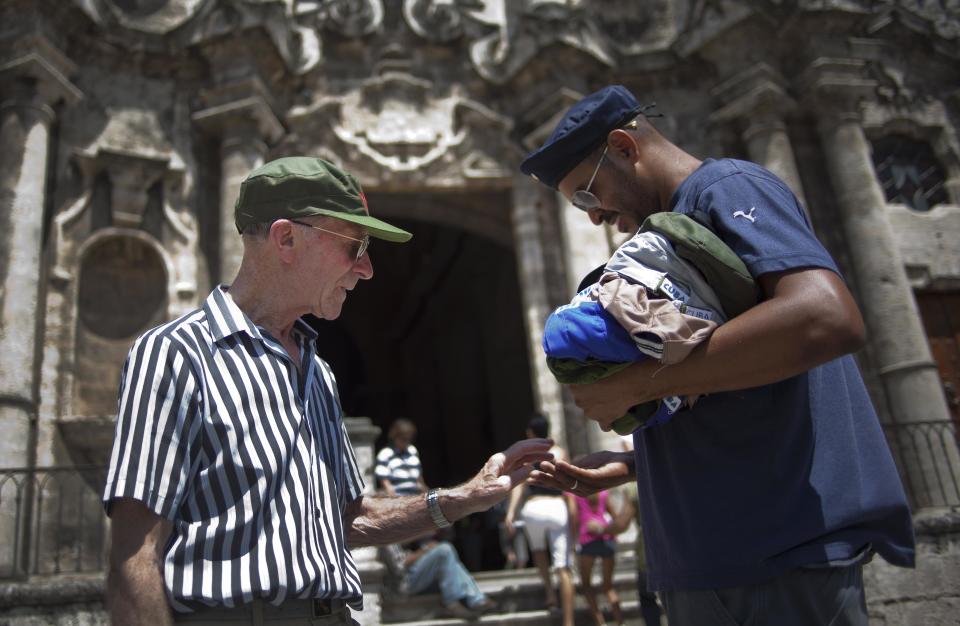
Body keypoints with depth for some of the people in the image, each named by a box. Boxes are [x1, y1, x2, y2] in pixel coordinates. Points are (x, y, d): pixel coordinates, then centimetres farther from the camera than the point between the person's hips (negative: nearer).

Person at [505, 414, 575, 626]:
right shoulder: (560, 452, 12)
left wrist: (511, 513, -9)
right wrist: (572, 513, 9)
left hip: (534, 508, 0)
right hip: (558, 508, 0)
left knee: (538, 548, 32)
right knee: (563, 568, 1)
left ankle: (549, 591, 18)